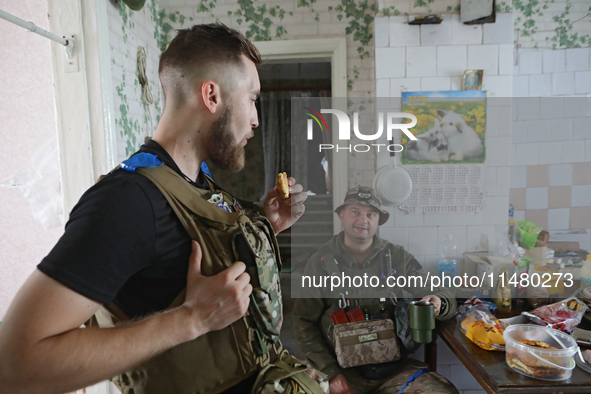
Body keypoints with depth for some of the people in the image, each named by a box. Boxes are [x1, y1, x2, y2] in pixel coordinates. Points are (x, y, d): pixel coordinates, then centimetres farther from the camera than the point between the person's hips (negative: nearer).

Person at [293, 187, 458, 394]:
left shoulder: (398, 257, 4)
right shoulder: (321, 262, 1)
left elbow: (444, 297, 8)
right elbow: (304, 323, 0)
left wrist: (438, 303, -16)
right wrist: (330, 372, -10)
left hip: (394, 365, 2)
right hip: (343, 367, -1)